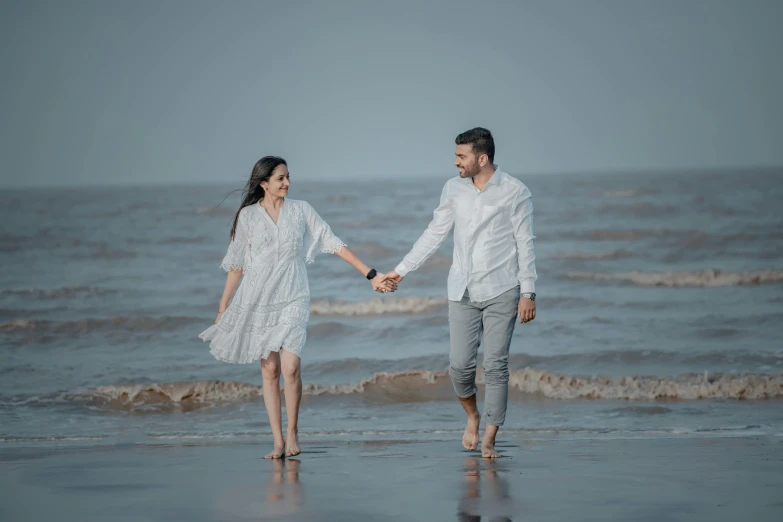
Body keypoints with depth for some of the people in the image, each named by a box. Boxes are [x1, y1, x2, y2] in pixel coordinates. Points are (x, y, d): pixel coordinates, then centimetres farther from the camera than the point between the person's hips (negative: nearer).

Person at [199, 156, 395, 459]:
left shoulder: (301, 210, 4)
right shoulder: (248, 216, 2)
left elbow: (335, 244, 4)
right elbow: (236, 264, 8)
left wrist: (371, 275, 0)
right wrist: (223, 307, 7)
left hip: (292, 300, 0)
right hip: (258, 298, 0)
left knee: (290, 368, -14)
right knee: (269, 369, 0)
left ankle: (292, 432, 5)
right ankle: (278, 442, 4)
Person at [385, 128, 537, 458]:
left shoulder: (515, 192, -4)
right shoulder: (453, 189, 7)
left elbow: (525, 244, -3)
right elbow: (434, 234, 14)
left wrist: (528, 293, -7)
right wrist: (402, 270, 13)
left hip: (501, 292, -3)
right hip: (463, 292, 3)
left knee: (495, 365, -3)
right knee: (460, 363, -4)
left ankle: (489, 439, 3)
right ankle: (472, 415, 25)